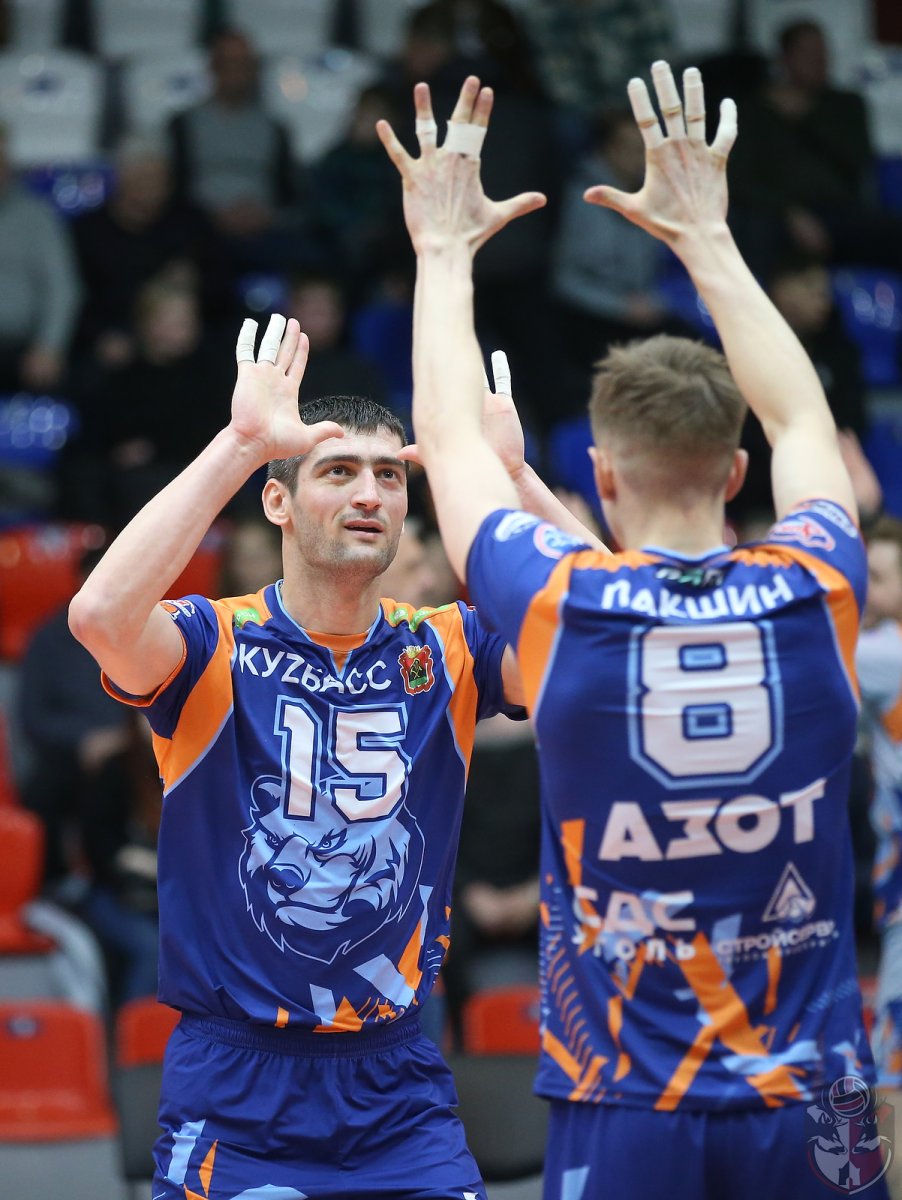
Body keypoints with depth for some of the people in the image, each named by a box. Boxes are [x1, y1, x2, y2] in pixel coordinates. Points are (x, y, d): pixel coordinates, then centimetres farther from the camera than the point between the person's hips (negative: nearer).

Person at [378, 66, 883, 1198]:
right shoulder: (813, 598, -2)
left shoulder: (560, 607, -8)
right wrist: (707, 235, 29)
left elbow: (448, 441, 11)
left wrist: (445, 250, 24)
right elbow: (801, 418, 19)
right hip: (808, 1107, 2)